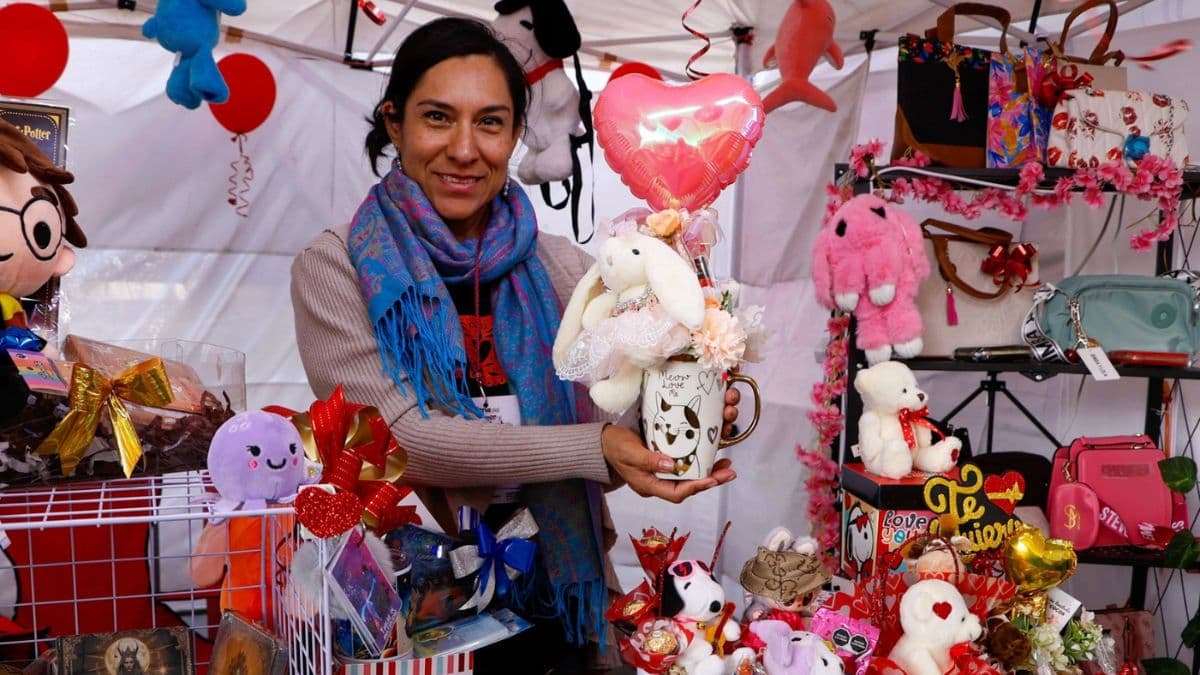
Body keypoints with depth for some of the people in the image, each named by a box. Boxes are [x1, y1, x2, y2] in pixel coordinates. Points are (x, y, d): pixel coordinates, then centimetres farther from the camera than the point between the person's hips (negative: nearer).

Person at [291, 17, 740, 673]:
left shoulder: (560, 269, 6)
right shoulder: (334, 269, -3)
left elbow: (615, 423, 1)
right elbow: (398, 439, -14)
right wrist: (592, 447, -22)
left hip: (558, 593, 3)